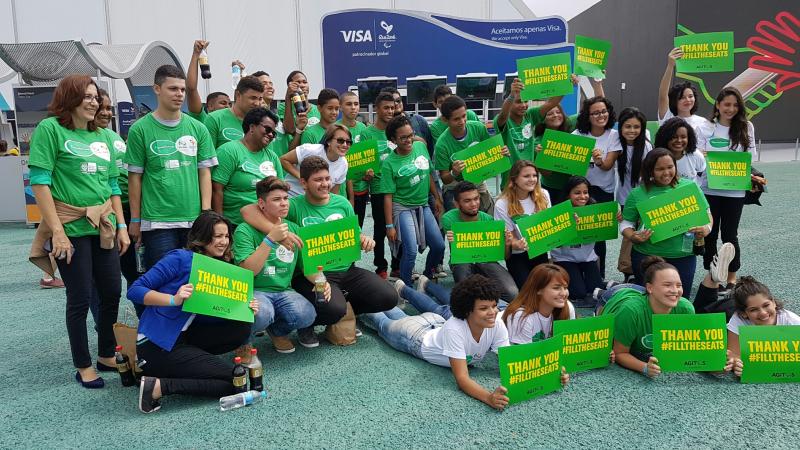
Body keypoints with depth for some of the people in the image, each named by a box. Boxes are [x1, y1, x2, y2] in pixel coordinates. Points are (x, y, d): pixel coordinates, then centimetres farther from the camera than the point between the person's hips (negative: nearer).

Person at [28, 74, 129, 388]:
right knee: (80, 298, 1)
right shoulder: (50, 129, -5)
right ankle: (83, 366, 17)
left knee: (112, 293, 8)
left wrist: (121, 226, 10)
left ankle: (107, 355, 26)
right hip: (71, 228, -5)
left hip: (104, 228, 6)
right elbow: (39, 182, -10)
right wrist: (56, 230, -15)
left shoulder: (103, 136, 13)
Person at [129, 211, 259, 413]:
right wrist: (174, 299, -29)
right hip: (157, 344, -8)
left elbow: (212, 315, 10)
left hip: (183, 338, 8)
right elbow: (135, 291, -14)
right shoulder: (180, 258, -11)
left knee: (242, 328, -1)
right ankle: (159, 386, -12)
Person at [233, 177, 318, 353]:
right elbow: (247, 272, -17)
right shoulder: (245, 231, -8)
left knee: (307, 315, -26)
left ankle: (277, 329, 11)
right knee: (262, 313, -38)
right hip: (254, 291, -4)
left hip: (284, 291, 5)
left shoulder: (294, 229, 8)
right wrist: (270, 239, -24)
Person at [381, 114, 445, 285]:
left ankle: (427, 276, 33)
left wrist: (437, 198, 13)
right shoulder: (389, 163, -15)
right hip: (403, 207, -5)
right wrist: (389, 225, -12)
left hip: (423, 205, 5)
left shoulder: (420, 146, -3)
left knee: (439, 246, 6)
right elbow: (388, 196, -12)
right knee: (411, 251, -15)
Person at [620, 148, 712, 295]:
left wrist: (706, 228, -10)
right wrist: (633, 237, -17)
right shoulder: (638, 193, -2)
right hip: (646, 256, -1)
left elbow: (705, 213, 10)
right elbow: (626, 223, 3)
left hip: (684, 256, 2)